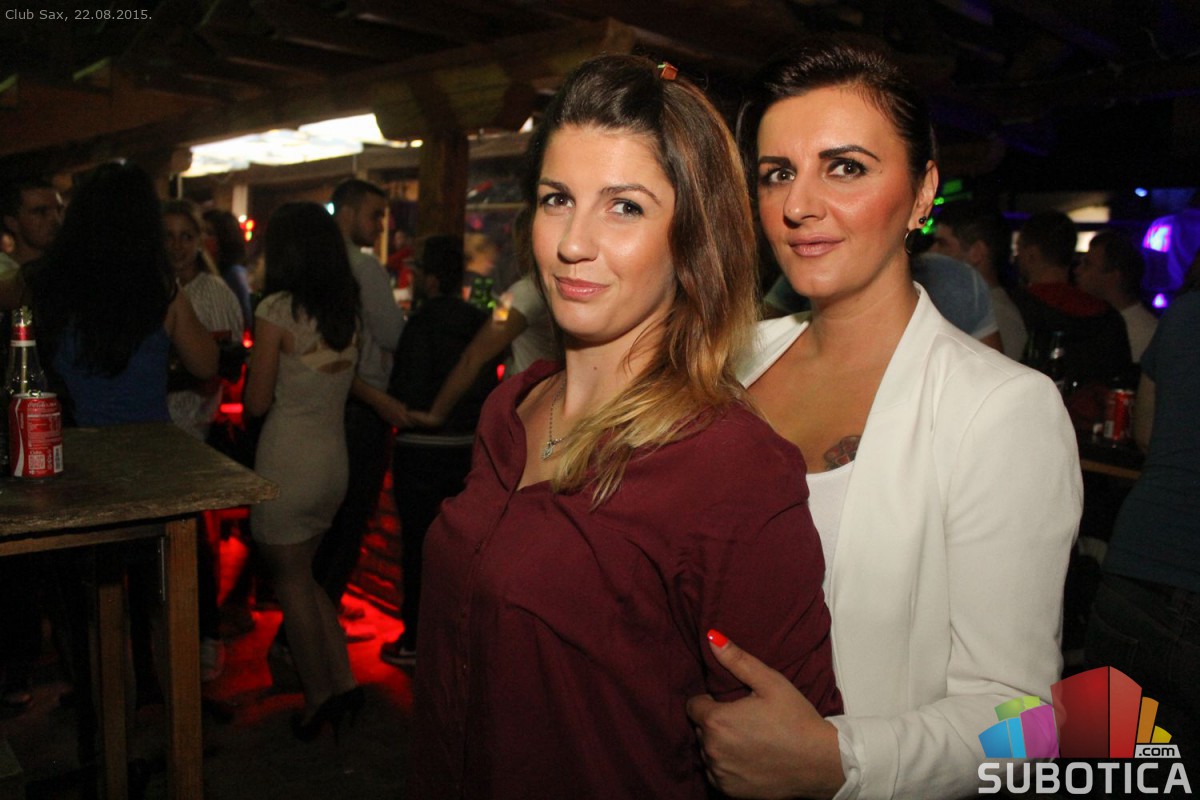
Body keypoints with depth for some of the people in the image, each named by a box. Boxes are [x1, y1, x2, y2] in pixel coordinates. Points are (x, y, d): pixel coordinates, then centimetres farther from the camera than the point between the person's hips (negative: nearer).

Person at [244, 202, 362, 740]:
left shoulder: (277, 310, -14)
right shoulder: (348, 311, 5)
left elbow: (258, 402, -10)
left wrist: (253, 357, 6)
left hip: (288, 463, -6)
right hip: (334, 458, 6)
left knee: (291, 580, 10)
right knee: (304, 574, 21)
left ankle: (319, 699, 20)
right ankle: (344, 682, 19)